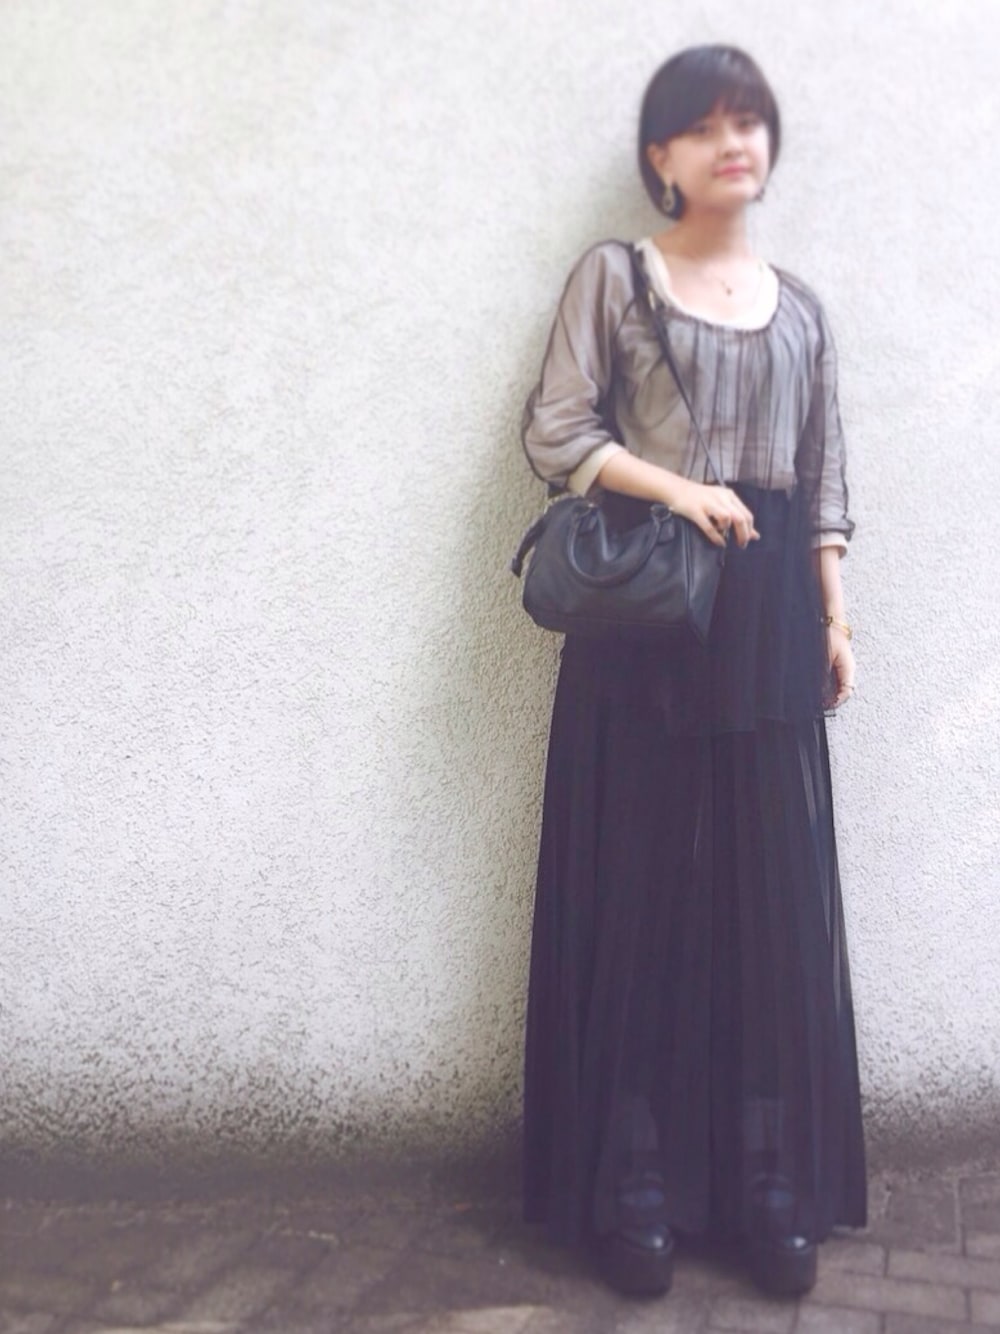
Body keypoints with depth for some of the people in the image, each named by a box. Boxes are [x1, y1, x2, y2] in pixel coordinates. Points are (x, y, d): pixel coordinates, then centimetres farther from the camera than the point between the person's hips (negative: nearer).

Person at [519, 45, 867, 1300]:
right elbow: (556, 434, -3)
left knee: (775, 899, 2)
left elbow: (825, 478, 15)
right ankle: (632, 1189, 8)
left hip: (769, 619, 4)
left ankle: (771, 1187, 13)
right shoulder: (612, 275, 5)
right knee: (641, 895, -2)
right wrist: (676, 487, -16)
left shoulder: (799, 304, 16)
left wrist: (834, 617, 7)